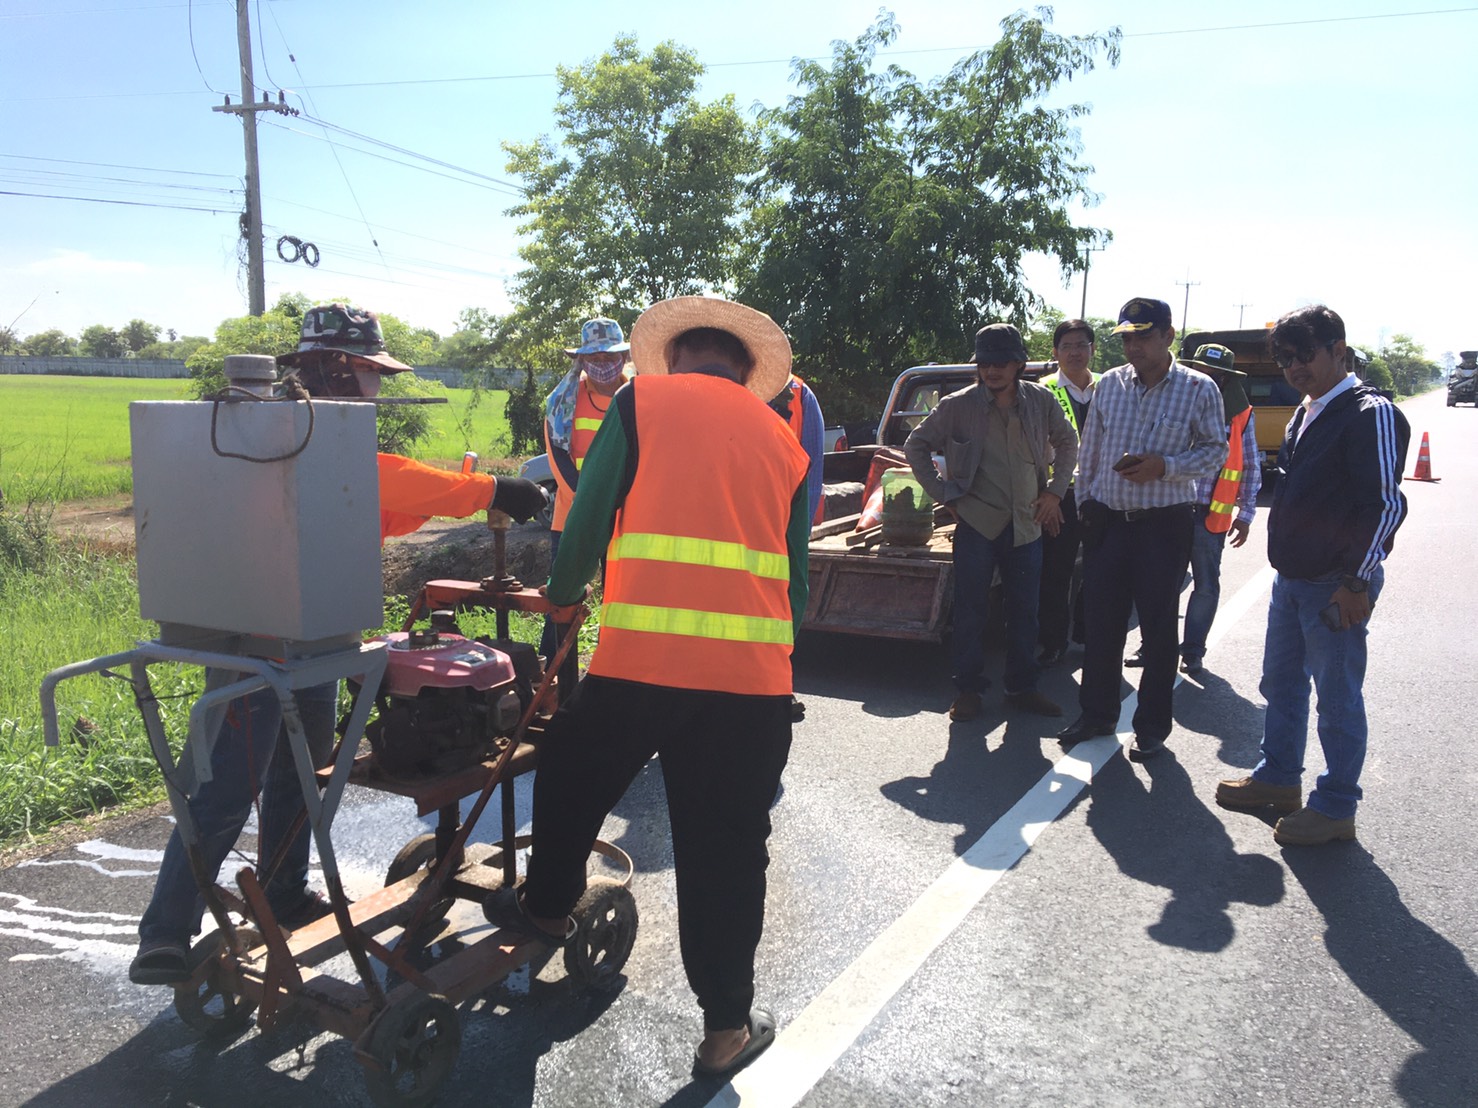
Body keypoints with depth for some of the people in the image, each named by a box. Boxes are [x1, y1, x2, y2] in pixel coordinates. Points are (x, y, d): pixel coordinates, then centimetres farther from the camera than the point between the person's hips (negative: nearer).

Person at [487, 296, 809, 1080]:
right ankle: (726, 1029, 23)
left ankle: (545, 906, 46)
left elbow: (588, 516, 4)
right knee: (726, 851, 13)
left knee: (568, 778, 25)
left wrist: (562, 594, 21)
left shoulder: (646, 398, 8)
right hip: (754, 672, 3)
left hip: (640, 660, -3)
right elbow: (796, 578, 18)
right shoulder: (783, 440, 18)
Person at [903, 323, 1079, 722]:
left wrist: (1055, 491, 8)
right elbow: (916, 446, 3)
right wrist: (945, 494, -2)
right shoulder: (958, 406, -6)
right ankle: (967, 689, 13)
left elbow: (1068, 442, 18)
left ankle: (1022, 687, 22)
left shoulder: (1040, 401, 1)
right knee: (971, 610, 1)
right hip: (976, 524, -3)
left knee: (1024, 610, 9)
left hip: (1027, 524, 3)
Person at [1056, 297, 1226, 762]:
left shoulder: (1198, 389, -2)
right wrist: (1085, 504, 11)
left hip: (1164, 526, -3)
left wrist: (1165, 466, -16)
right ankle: (1097, 713, 23)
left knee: (1159, 627, 5)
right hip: (1107, 520, 3)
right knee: (1101, 621, 8)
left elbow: (1216, 451, -2)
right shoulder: (1109, 385, 8)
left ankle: (1152, 726, 18)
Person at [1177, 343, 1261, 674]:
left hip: (1210, 513, 0)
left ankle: (1192, 651, 19)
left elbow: (1250, 469, 7)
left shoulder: (1240, 415, 3)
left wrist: (1245, 513, 3)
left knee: (1206, 585, 7)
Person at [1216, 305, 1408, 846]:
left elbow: (1385, 505, -18)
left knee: (1337, 695, 3)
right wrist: (1286, 564, 18)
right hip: (1291, 579, 9)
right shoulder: (1305, 414, 13)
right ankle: (1279, 778, 34)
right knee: (1281, 683, 18)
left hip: (1336, 586, -9)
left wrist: (1356, 582, -19)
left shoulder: (1371, 414, -14)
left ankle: (1335, 808, 15)